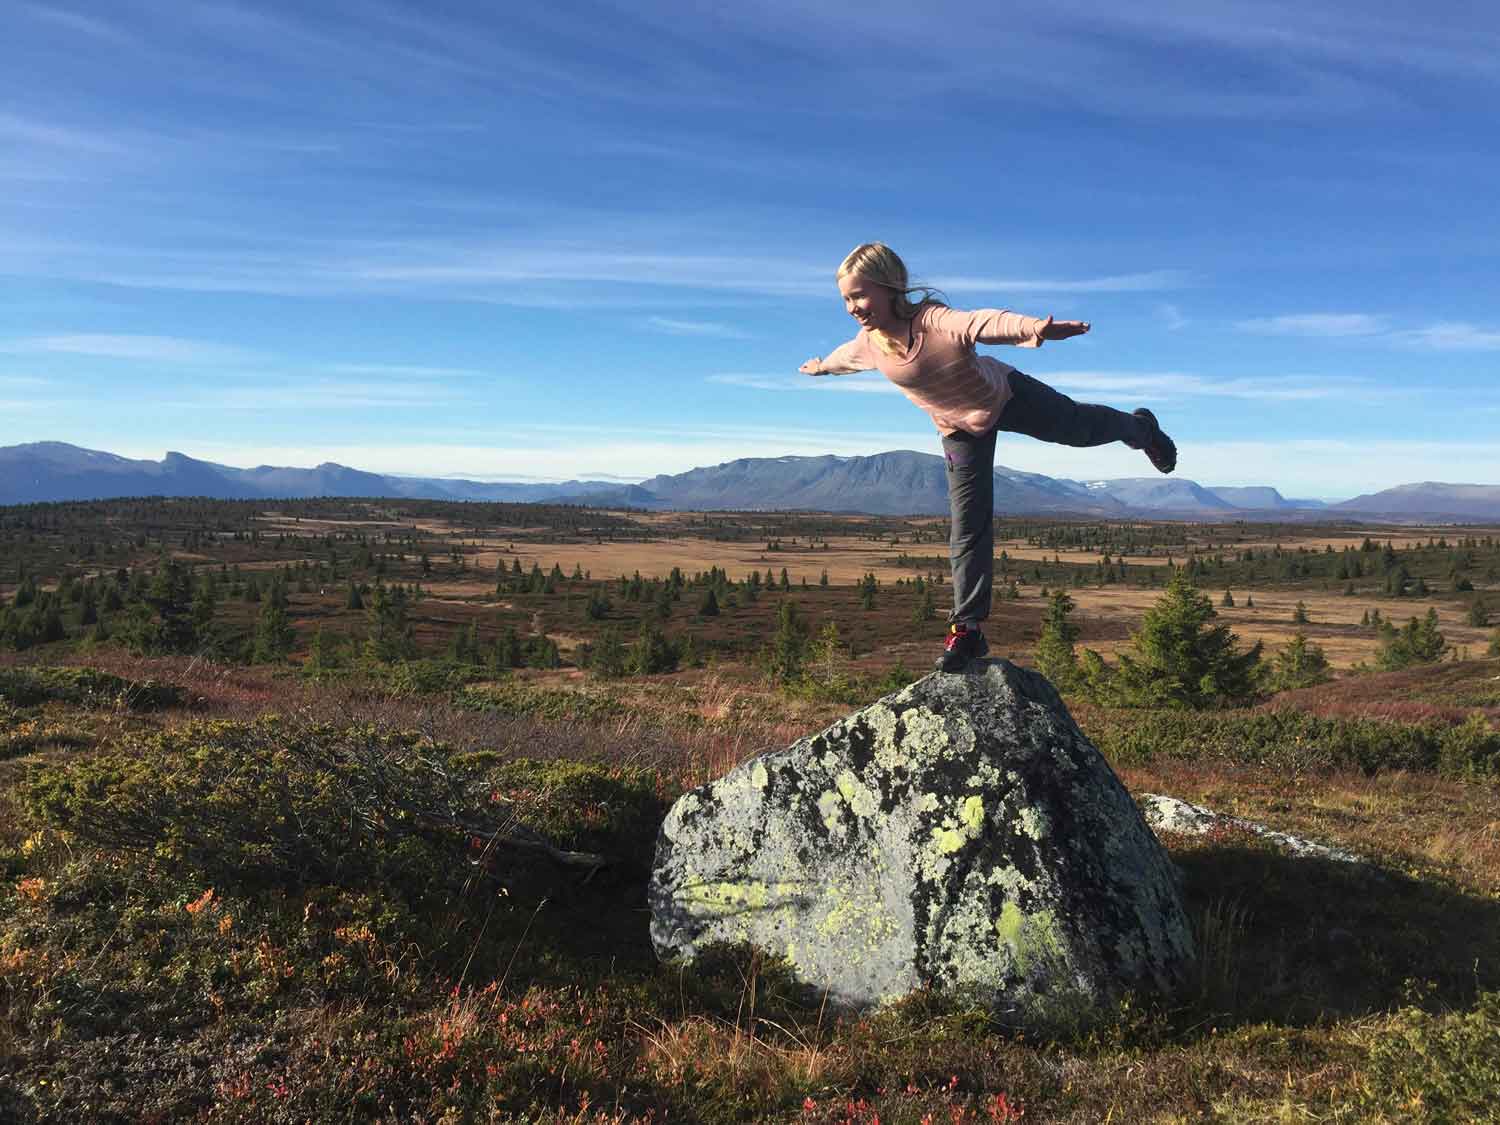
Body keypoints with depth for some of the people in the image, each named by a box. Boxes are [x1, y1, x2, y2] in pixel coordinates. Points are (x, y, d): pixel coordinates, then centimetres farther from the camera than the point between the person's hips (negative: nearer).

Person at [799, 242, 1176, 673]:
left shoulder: (932, 320, -36)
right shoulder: (868, 343, -16)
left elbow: (984, 323, -57)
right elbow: (843, 357, 9)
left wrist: (1034, 328, -77)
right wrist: (819, 366, 31)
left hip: (1007, 396, -4)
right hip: (961, 431, 4)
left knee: (1083, 427, 19)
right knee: (969, 532, -1)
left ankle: (1140, 428, 55)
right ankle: (967, 629, 7)